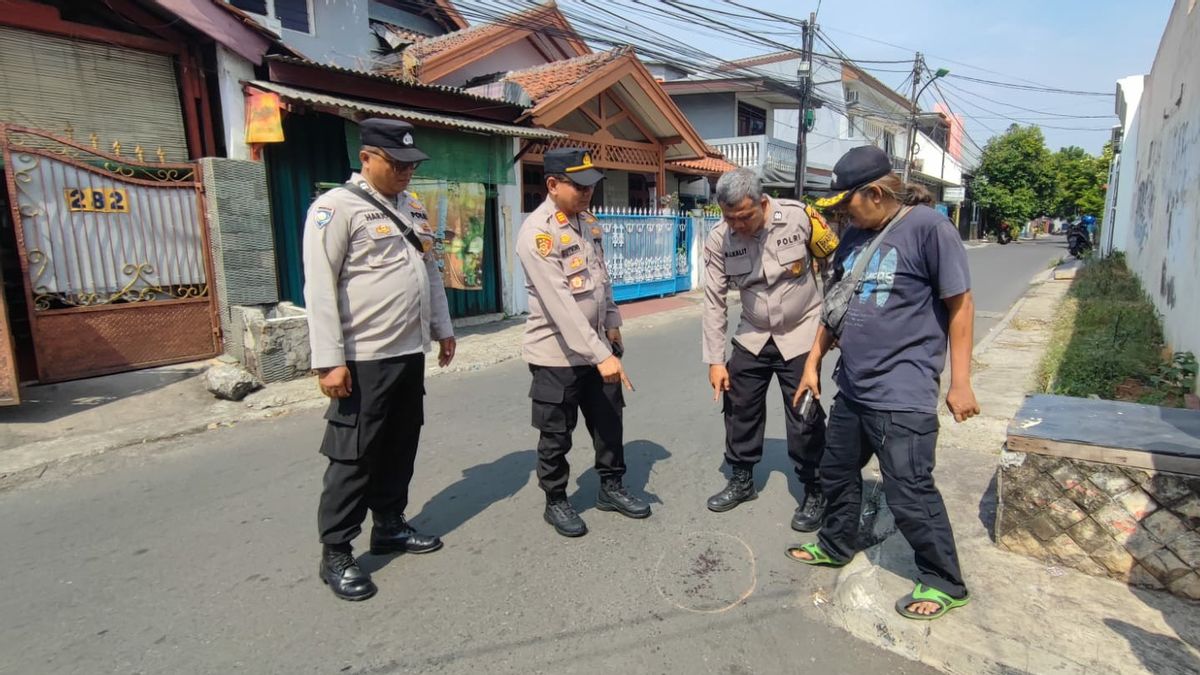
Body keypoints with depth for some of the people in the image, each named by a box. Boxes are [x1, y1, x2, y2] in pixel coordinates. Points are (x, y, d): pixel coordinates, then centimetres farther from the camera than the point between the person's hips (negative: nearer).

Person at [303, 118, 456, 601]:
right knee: (354, 456, 1)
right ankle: (335, 553, 16)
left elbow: (430, 272, 21)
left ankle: (390, 526, 33)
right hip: (364, 359, -7)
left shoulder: (412, 208, 15)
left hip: (410, 353, 8)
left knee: (401, 447, 16)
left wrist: (442, 329, 18)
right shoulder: (337, 207, -9)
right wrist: (329, 360, -19)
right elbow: (320, 288, -15)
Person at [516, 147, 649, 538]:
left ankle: (611, 488, 35)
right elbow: (560, 304, -28)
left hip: (596, 346, 7)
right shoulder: (537, 233, -21)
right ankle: (555, 502, 28)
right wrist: (601, 355, -30)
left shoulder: (588, 221, 6)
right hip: (557, 353, -7)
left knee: (609, 422, 17)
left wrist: (612, 324, 15)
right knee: (556, 435, 8)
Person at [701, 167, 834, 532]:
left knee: (805, 417, 1)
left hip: (801, 333, -3)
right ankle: (741, 480, 31)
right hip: (753, 336, 3)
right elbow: (714, 301, -7)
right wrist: (715, 359, -6)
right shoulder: (719, 239, -14)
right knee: (739, 407, 9)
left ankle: (814, 493, 22)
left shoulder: (799, 218, -21)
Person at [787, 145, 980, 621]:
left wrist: (960, 382, -10)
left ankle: (943, 583, 23)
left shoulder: (927, 227, -11)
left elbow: (960, 305, -10)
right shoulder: (855, 236, 9)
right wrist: (813, 361, 17)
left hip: (902, 394, -8)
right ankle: (836, 546, 43)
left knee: (909, 494, 0)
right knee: (836, 473, 20)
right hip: (852, 387, 8)